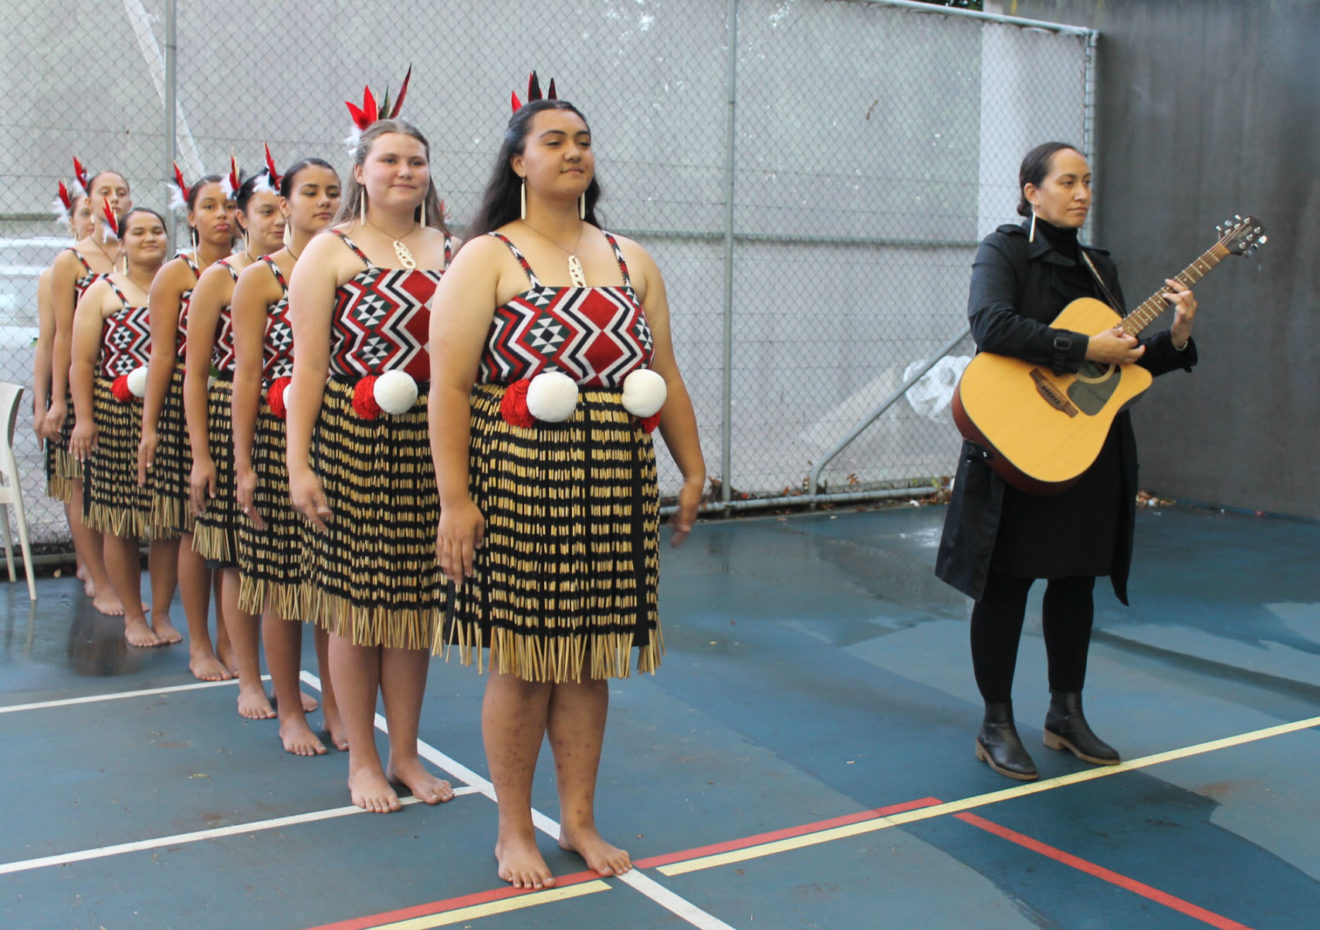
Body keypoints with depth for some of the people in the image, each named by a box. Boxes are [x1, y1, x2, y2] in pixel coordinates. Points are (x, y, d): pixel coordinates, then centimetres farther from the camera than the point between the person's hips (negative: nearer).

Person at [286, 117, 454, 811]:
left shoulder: (448, 250, 11)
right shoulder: (330, 251, 1)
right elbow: (308, 363, -4)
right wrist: (297, 462, -11)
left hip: (431, 445, 3)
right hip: (352, 442, -3)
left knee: (414, 601, 10)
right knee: (355, 604, 4)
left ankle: (405, 754, 24)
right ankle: (362, 760, 19)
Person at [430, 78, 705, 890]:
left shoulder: (631, 261, 13)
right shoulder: (488, 258, -2)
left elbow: (666, 377, 14)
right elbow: (450, 384, -8)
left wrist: (693, 468, 7)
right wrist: (455, 498, -14)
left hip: (614, 487, 4)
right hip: (518, 480, -4)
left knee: (590, 656, 10)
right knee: (521, 660, 3)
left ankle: (580, 819, 25)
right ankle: (514, 831, 19)